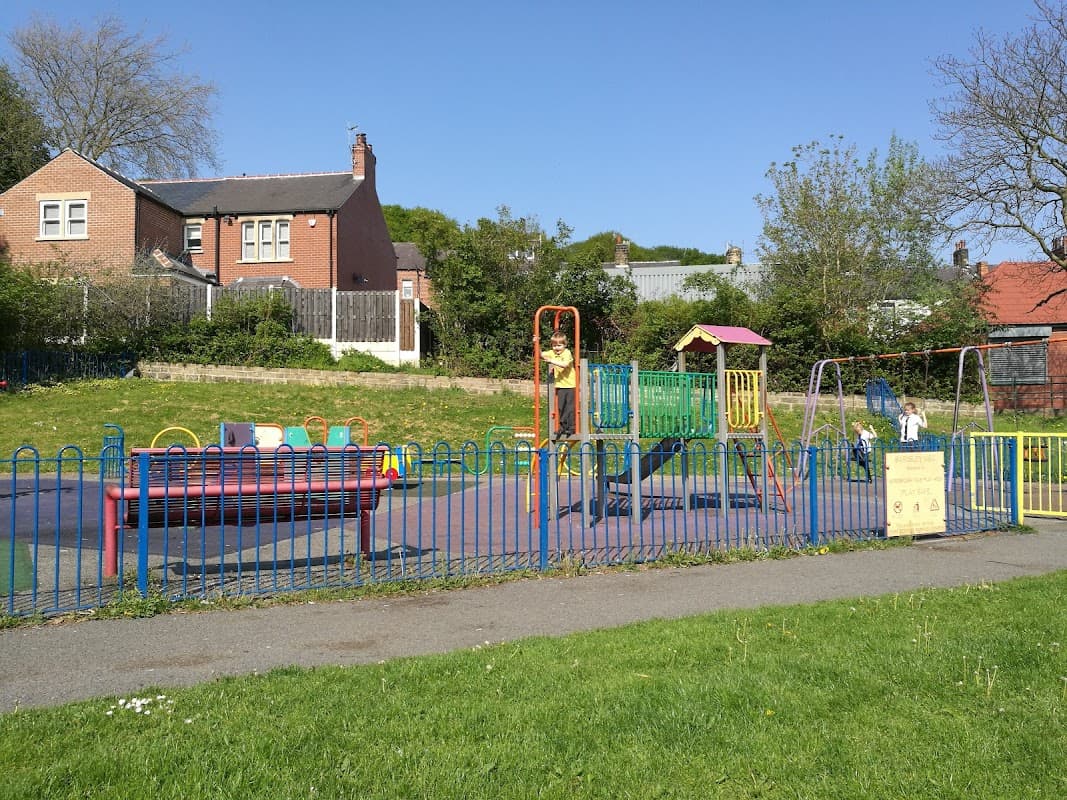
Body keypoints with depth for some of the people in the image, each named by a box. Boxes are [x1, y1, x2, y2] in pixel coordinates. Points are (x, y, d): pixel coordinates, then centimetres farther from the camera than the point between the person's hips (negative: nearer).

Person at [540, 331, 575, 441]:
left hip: (570, 385, -6)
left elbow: (564, 364, -27)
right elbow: (540, 355, 0)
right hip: (560, 385, 6)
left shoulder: (567, 353, -11)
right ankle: (563, 427, 18)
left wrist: (552, 361, -31)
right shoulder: (552, 353, 7)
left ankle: (571, 428, 5)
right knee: (560, 407, 8)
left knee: (570, 407, -2)